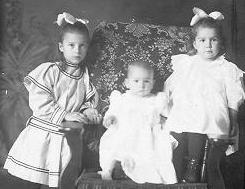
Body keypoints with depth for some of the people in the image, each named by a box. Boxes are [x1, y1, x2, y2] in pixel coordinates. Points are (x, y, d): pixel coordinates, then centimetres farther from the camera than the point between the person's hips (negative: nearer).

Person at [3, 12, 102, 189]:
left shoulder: (85, 76, 3)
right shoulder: (48, 70, -8)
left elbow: (90, 103, 9)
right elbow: (39, 103, -15)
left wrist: (84, 117, -12)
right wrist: (66, 115, -19)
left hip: (67, 138, 3)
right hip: (41, 133, -3)